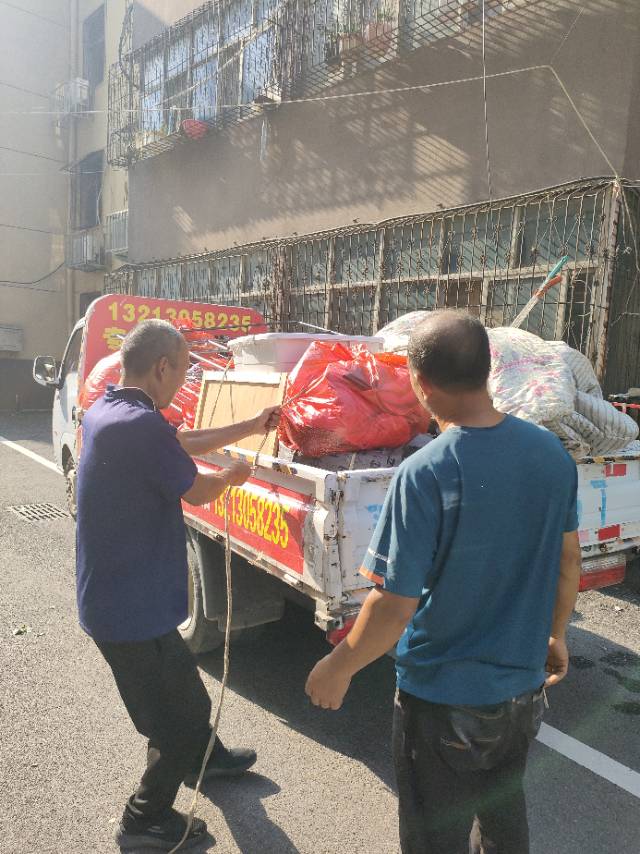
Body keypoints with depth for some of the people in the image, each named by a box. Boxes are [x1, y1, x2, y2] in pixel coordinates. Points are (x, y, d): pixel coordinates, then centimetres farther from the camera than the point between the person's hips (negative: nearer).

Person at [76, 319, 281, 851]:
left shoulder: (105, 411, 2)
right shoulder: (142, 424, -29)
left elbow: (184, 443, 12)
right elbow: (199, 492, -16)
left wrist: (253, 426, 17)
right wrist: (231, 477, 7)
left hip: (112, 596, 10)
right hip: (134, 608, -10)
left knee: (179, 682, 29)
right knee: (180, 710, 11)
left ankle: (205, 759, 52)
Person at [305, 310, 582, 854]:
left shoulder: (425, 474, -28)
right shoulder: (552, 452, -8)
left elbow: (394, 606, -24)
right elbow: (569, 561, 4)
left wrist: (338, 668, -7)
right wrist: (555, 634, 20)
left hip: (444, 699, -5)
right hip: (523, 687, 6)